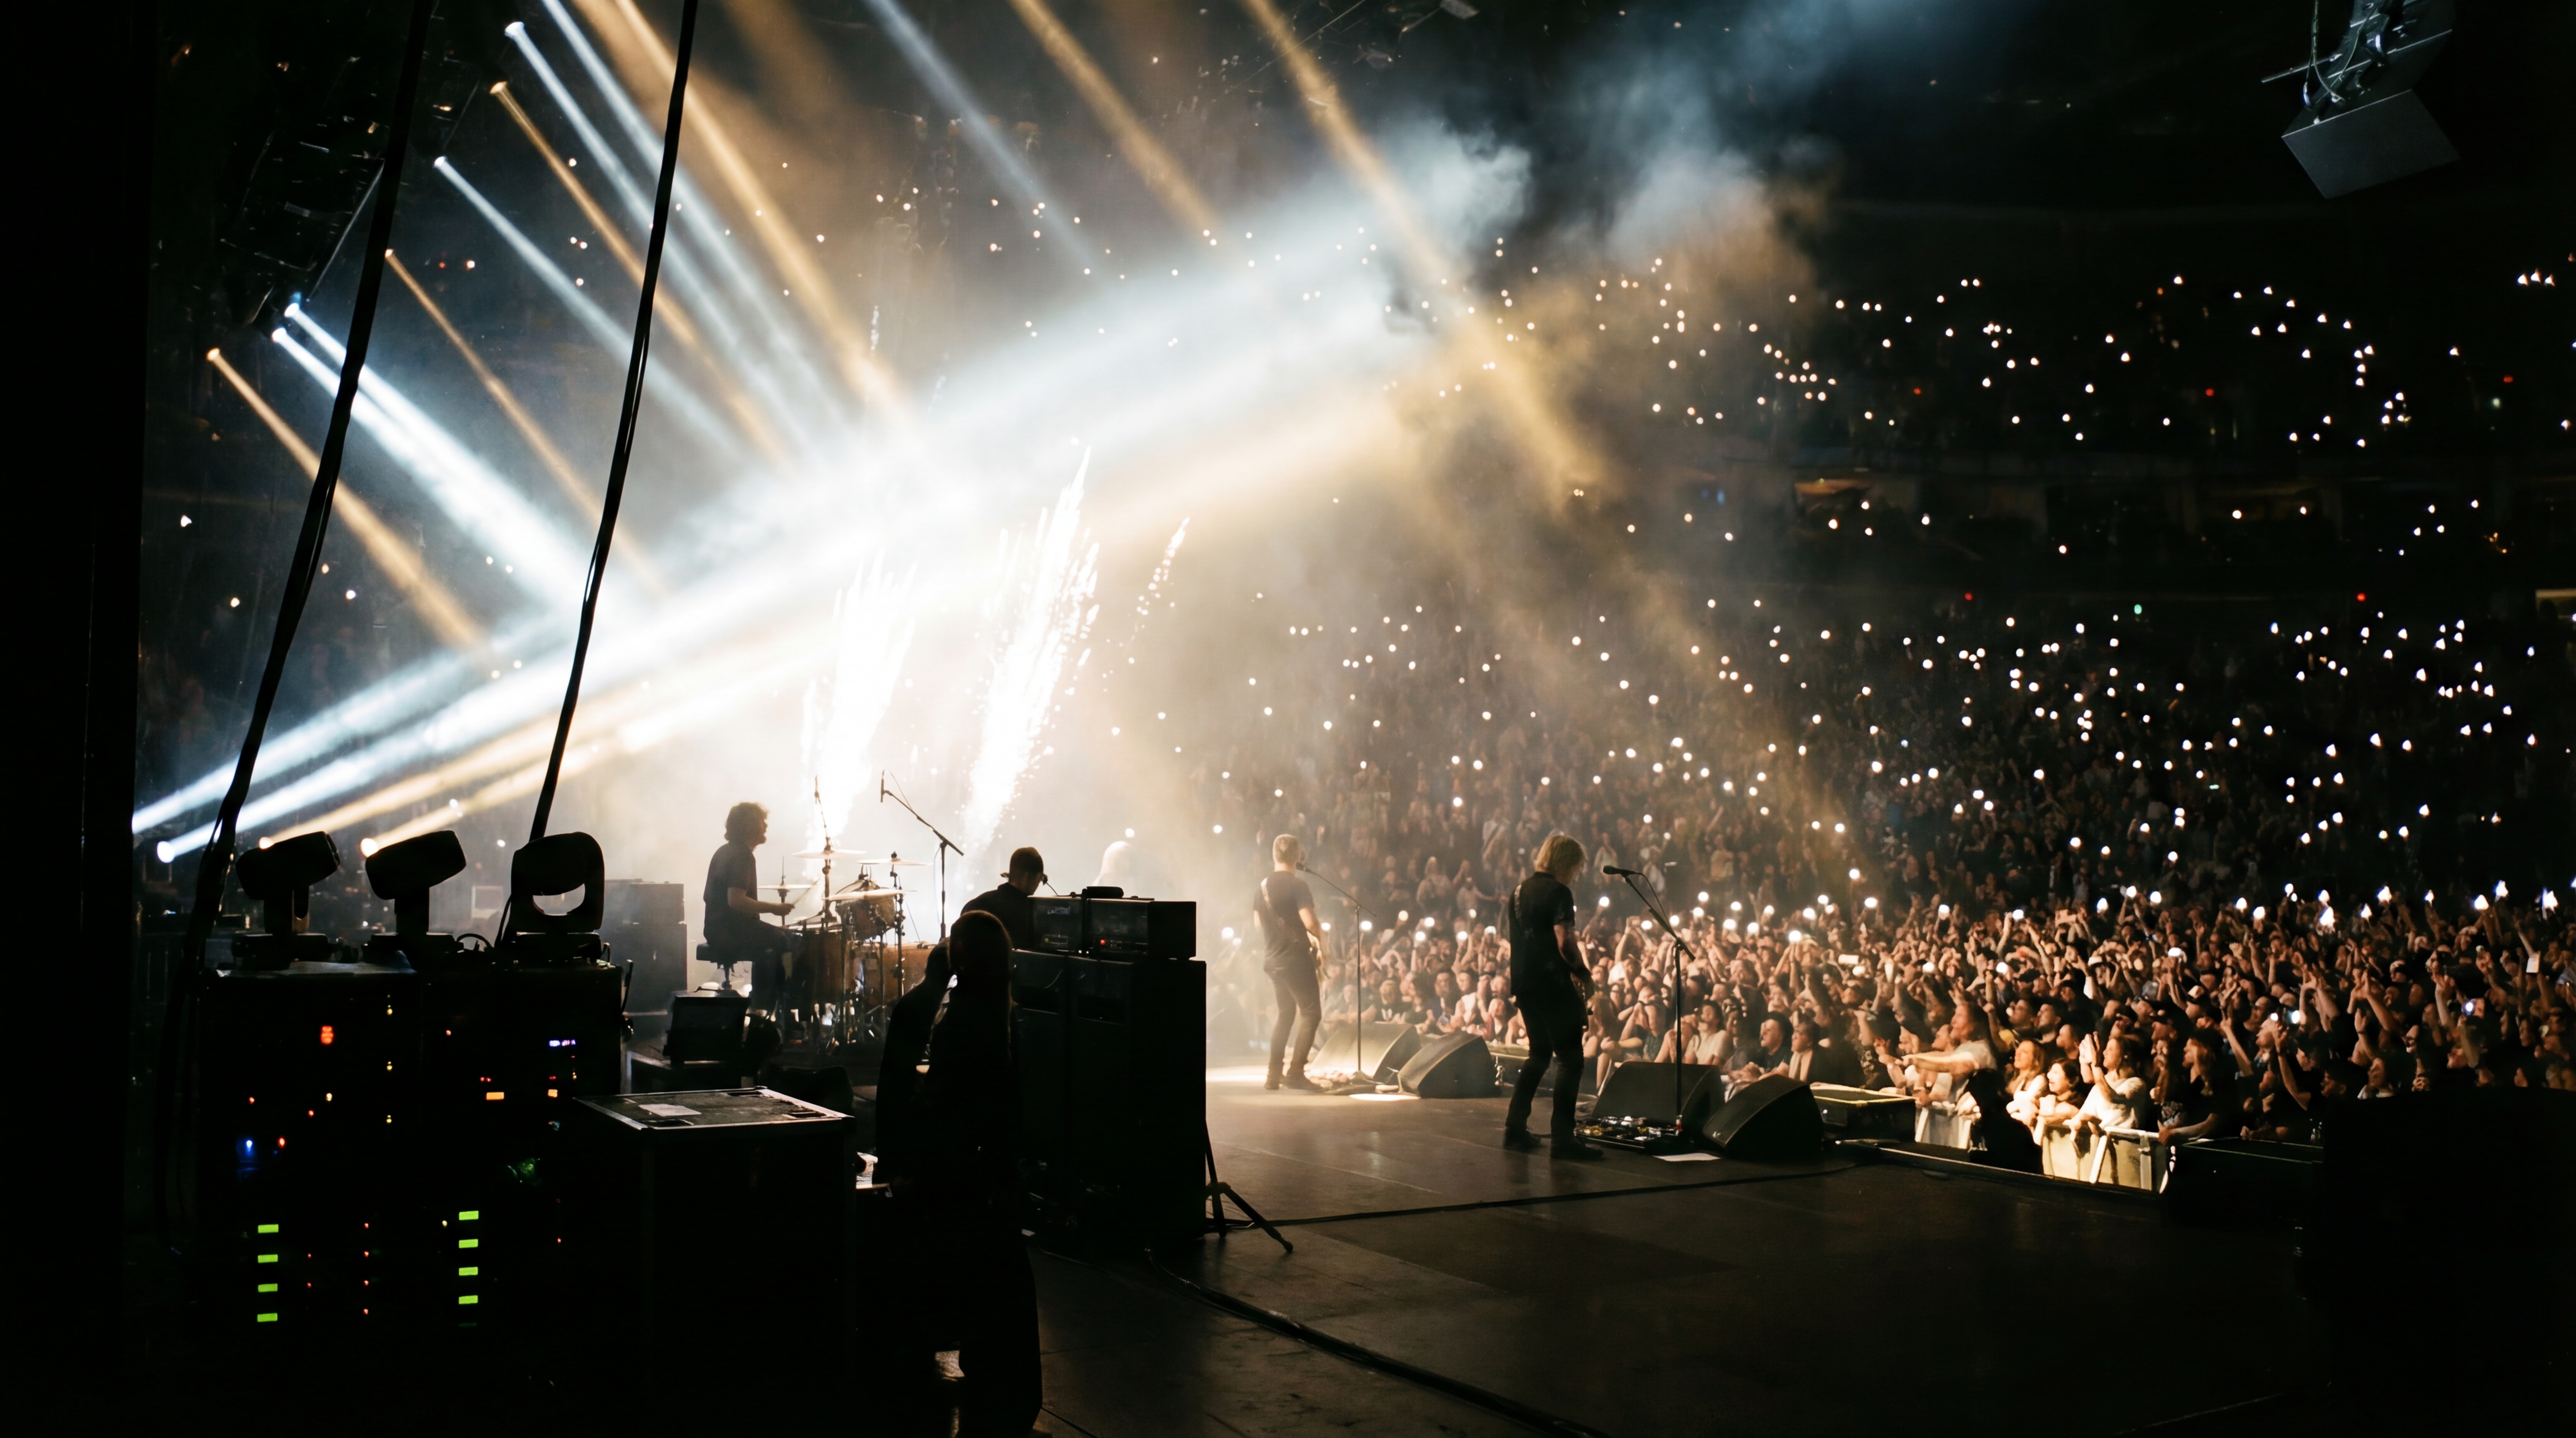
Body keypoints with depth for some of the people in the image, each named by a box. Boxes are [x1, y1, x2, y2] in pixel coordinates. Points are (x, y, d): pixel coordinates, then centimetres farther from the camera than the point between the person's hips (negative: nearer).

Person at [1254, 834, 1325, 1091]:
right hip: (1295, 958, -8)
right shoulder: (1297, 885, -15)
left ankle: (1274, 1075, 15)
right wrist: (1321, 942, -5)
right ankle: (1295, 1072, -8)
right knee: (1311, 1013, 0)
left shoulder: (1262, 885, 8)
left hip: (1272, 958, 8)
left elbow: (1258, 923, 19)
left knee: (1286, 1013, 18)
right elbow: (1310, 923, -22)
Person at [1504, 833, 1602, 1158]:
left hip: (1524, 983, 9)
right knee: (1570, 1058, -4)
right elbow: (1565, 943, -22)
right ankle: (1563, 1137, -8)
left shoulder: (1520, 890, 14)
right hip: (1553, 986, -9)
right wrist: (1583, 974, -6)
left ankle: (1515, 1128, 17)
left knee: (1540, 1054, 20)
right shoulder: (1558, 892, -13)